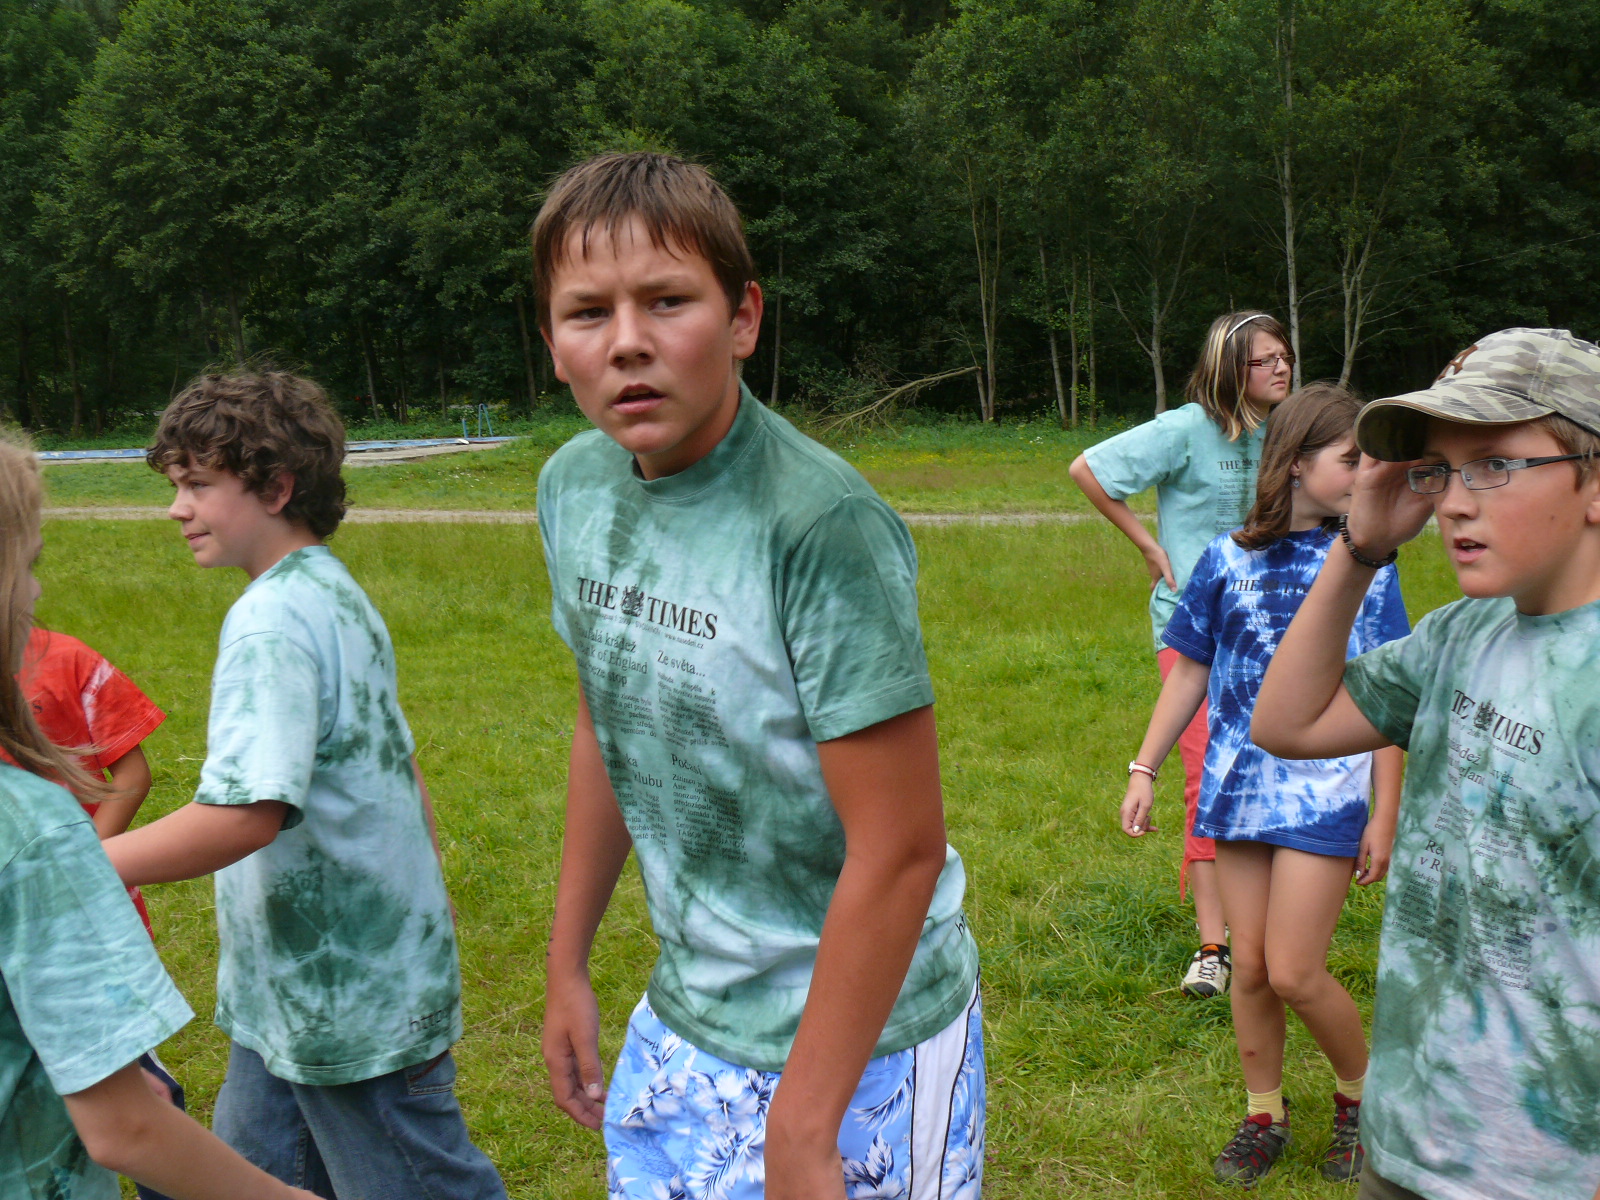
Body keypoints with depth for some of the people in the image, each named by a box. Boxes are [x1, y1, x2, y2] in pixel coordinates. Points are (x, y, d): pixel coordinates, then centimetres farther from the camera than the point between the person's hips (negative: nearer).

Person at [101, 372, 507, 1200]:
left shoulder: (272, 619, -20)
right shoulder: (338, 597, 10)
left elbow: (245, 813, -30)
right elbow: (398, 769, 17)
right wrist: (425, 892, 25)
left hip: (353, 999, -9)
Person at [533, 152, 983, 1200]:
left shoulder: (821, 524, -25)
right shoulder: (575, 486, -3)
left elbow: (899, 850, -24)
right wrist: (568, 965, 15)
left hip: (857, 1039, -6)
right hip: (683, 1025, 6)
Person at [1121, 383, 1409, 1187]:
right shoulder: (1230, 559, 2)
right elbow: (1190, 673, 10)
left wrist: (1385, 816, -4)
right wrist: (1144, 771, 7)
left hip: (1325, 791, -2)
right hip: (1240, 784, 3)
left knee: (1293, 974, -4)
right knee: (1249, 967, 9)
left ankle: (1360, 1093, 24)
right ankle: (1264, 1116, 29)